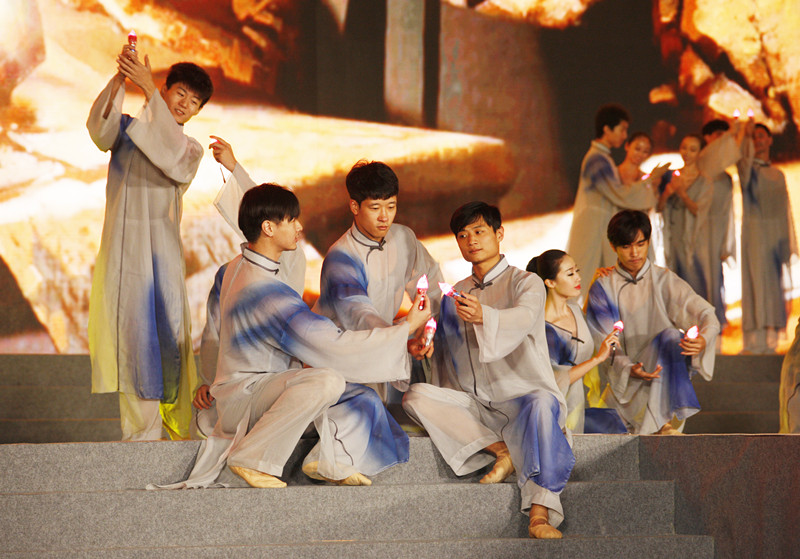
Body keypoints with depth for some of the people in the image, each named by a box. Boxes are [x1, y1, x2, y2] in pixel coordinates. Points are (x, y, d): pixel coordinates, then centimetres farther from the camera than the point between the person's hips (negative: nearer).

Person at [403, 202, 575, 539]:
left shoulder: (525, 283, 2)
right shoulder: (456, 295, 19)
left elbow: (524, 318, -23)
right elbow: (446, 356, 21)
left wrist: (483, 316, -43)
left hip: (524, 395, -5)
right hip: (474, 407, 5)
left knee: (540, 404, -40)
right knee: (416, 397, -21)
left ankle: (540, 515, -48)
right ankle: (500, 450, -27)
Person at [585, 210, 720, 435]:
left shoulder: (665, 281, 6)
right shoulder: (602, 289, 4)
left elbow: (706, 315, -7)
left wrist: (703, 340, -32)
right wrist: (628, 369, -26)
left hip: (667, 372, 1)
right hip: (626, 383, -1)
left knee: (670, 337, -33)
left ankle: (664, 422, -32)